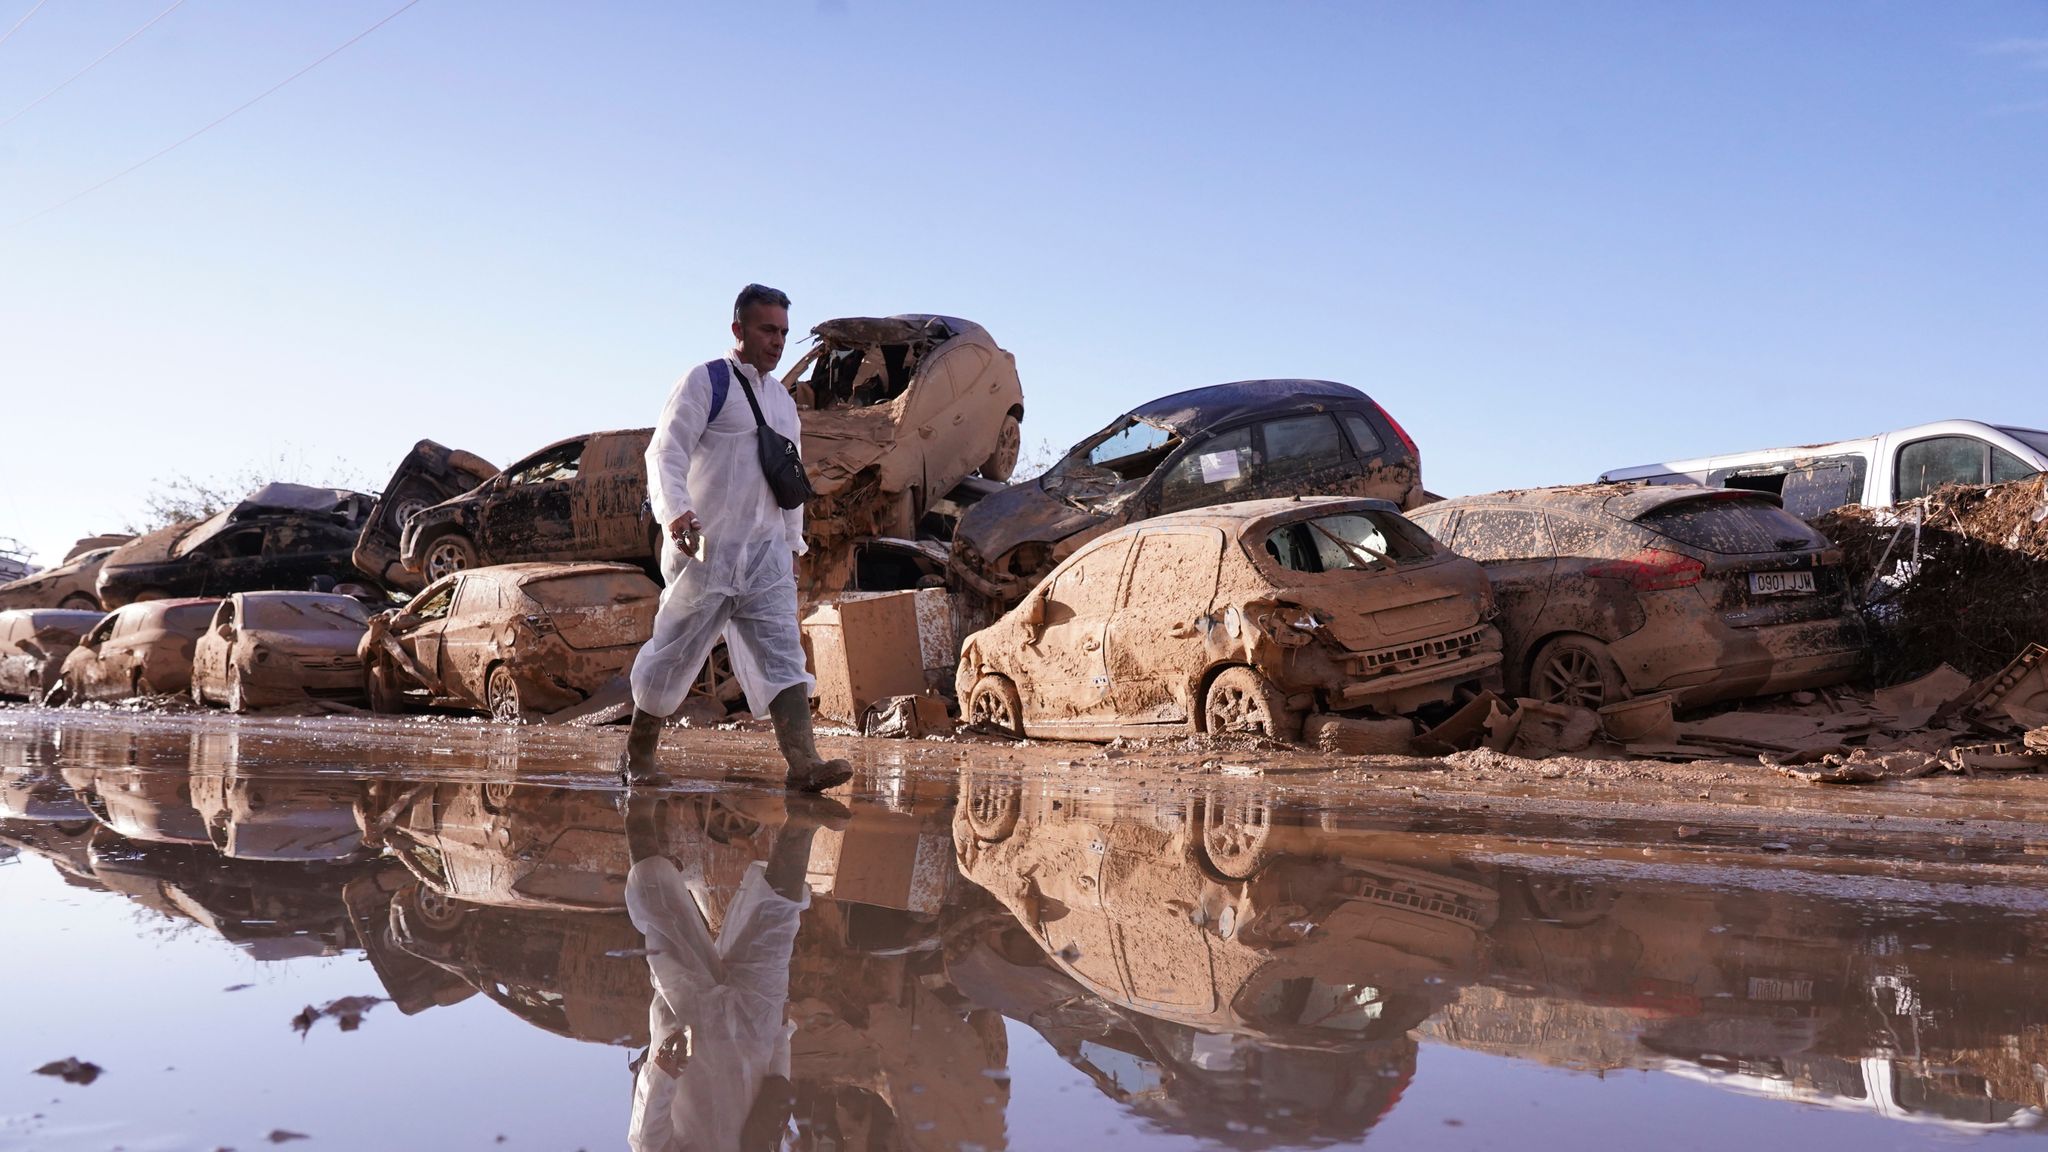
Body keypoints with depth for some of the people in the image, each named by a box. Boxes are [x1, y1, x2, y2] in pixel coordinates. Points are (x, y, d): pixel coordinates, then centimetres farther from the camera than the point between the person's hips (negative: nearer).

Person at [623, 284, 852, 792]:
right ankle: (638, 755, 22)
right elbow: (665, 452, -14)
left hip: (766, 554, 6)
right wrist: (676, 512, -31)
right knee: (674, 653, 4)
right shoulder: (705, 383, -4)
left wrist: (792, 544, 21)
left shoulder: (783, 400, 18)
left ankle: (803, 761, -17)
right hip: (705, 549, -5)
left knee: (782, 652, -8)